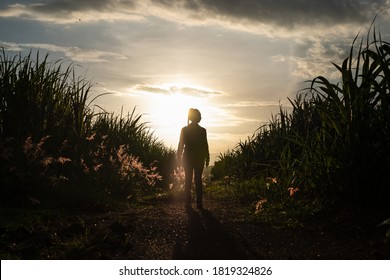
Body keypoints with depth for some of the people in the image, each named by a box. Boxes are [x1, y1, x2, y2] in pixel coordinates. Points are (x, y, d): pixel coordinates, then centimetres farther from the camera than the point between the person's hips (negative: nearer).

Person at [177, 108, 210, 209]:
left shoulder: (184, 129, -2)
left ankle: (188, 203, 6)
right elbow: (205, 145, -3)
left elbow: (181, 145, 0)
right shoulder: (202, 130, -5)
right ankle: (199, 203, 2)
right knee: (198, 180, 5)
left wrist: (179, 157, 8)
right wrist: (207, 159, 5)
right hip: (199, 158, 0)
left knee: (188, 180, 7)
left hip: (187, 158, 1)